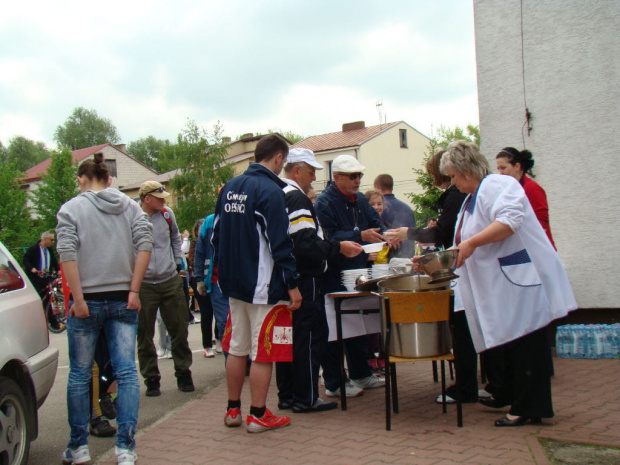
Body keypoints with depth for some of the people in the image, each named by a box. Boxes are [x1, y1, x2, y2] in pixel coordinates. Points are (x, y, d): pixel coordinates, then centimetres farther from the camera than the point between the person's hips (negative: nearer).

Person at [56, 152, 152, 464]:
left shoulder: (71, 208, 1)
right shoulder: (130, 206, 9)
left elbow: (68, 254, -11)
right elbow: (145, 245, -3)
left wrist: (78, 299, -12)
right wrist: (134, 291, -4)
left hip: (87, 301, -2)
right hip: (123, 301, 2)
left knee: (79, 375, 10)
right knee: (126, 373, 2)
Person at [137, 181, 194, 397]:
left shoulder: (166, 214, 4)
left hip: (171, 281, 4)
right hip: (143, 285, -4)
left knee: (179, 330, 9)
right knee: (145, 335, 5)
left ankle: (183, 373, 22)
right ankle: (151, 377, 17)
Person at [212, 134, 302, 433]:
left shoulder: (229, 188, 10)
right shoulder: (270, 190, -14)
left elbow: (216, 235, 16)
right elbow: (280, 242, -17)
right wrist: (292, 285, -13)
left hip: (233, 284, 8)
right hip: (263, 285, -8)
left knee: (237, 348, 15)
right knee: (263, 352, 1)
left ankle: (233, 410, 23)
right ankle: (258, 416, 8)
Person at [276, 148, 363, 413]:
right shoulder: (297, 199, -16)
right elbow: (306, 245, -24)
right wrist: (338, 247, -14)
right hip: (303, 280, -10)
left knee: (288, 336, 14)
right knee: (310, 336, -2)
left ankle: (286, 395, 21)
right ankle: (305, 398, 3)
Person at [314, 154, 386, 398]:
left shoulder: (360, 200, 12)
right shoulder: (324, 202, -13)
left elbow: (375, 224, 14)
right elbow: (328, 238, -21)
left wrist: (384, 237, -9)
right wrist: (360, 236, -30)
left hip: (358, 273, 8)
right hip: (334, 276, -8)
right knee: (333, 331, -2)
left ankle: (361, 374, 30)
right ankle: (333, 384, 7)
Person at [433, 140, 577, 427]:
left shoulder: (498, 185, -13)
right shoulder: (472, 199, 19)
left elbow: (510, 220, -30)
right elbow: (470, 246, 25)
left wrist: (472, 243, -30)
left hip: (522, 280, -10)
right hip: (503, 285, 10)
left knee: (527, 344, -5)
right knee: (510, 342, 17)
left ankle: (529, 408, 0)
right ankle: (512, 395, 28)